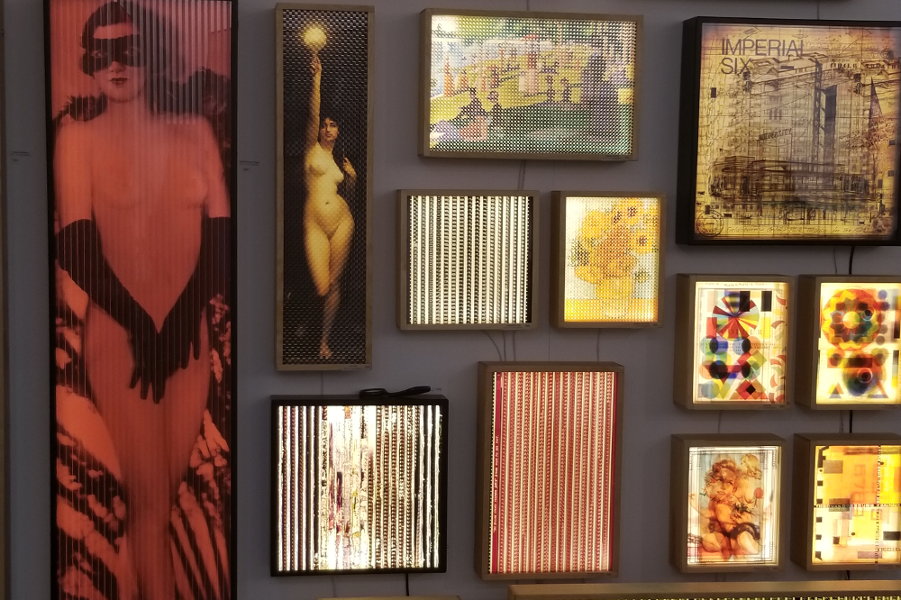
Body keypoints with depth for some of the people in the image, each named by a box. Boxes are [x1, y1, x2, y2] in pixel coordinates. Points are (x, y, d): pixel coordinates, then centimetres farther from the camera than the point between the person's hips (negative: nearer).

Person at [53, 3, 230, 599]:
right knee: (151, 503, -3)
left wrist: (180, 318, -9)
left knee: (174, 491, 6)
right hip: (118, 333, -3)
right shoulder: (80, 134, 1)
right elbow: (76, 246, -5)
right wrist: (141, 326, -11)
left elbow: (221, 234, 4)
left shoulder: (194, 131, 9)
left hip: (191, 334, 3)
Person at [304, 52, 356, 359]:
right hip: (314, 223, -3)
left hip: (342, 221, 3)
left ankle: (325, 340, 16)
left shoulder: (341, 159, 16)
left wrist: (352, 176, 3)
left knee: (334, 283, 4)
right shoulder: (312, 149, 4)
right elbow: (313, 114, -10)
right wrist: (316, 77, -21)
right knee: (320, 288, -13)